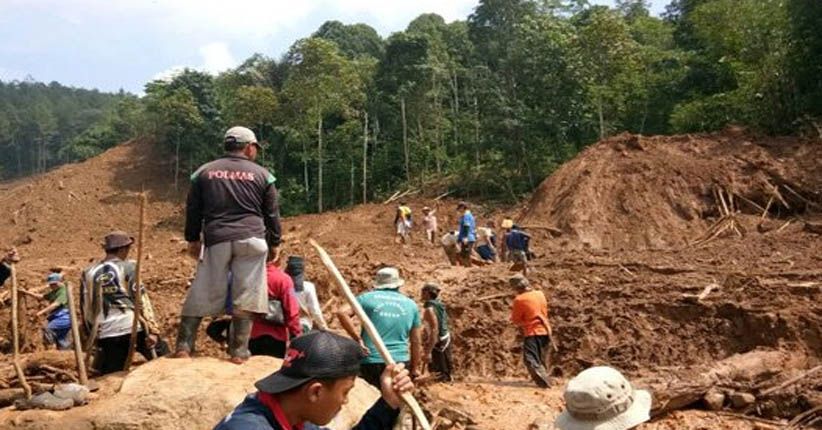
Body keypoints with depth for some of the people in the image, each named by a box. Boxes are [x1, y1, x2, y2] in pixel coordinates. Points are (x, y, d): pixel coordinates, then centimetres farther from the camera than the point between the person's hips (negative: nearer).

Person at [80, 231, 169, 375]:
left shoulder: (88, 273, 13)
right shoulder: (129, 267, -1)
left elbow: (85, 308, 15)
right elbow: (141, 299, -6)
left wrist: (91, 335, 24)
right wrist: (152, 329, -8)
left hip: (106, 334, 4)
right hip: (133, 327, -4)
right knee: (164, 360, 12)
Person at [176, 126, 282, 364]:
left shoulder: (204, 172, 13)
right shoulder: (262, 175, 9)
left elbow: (193, 210, 15)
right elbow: (272, 214, 11)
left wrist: (193, 239, 24)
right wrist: (274, 243, 20)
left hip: (216, 239, 2)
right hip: (251, 239, -1)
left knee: (202, 294, 9)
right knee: (245, 297, 2)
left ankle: (184, 346, 6)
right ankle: (239, 352, 4)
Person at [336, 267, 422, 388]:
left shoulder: (368, 297, 3)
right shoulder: (411, 304, 11)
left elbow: (342, 313, -10)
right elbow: (416, 342, 13)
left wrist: (358, 339, -6)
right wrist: (413, 370, 20)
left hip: (370, 362, -2)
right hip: (399, 363, 2)